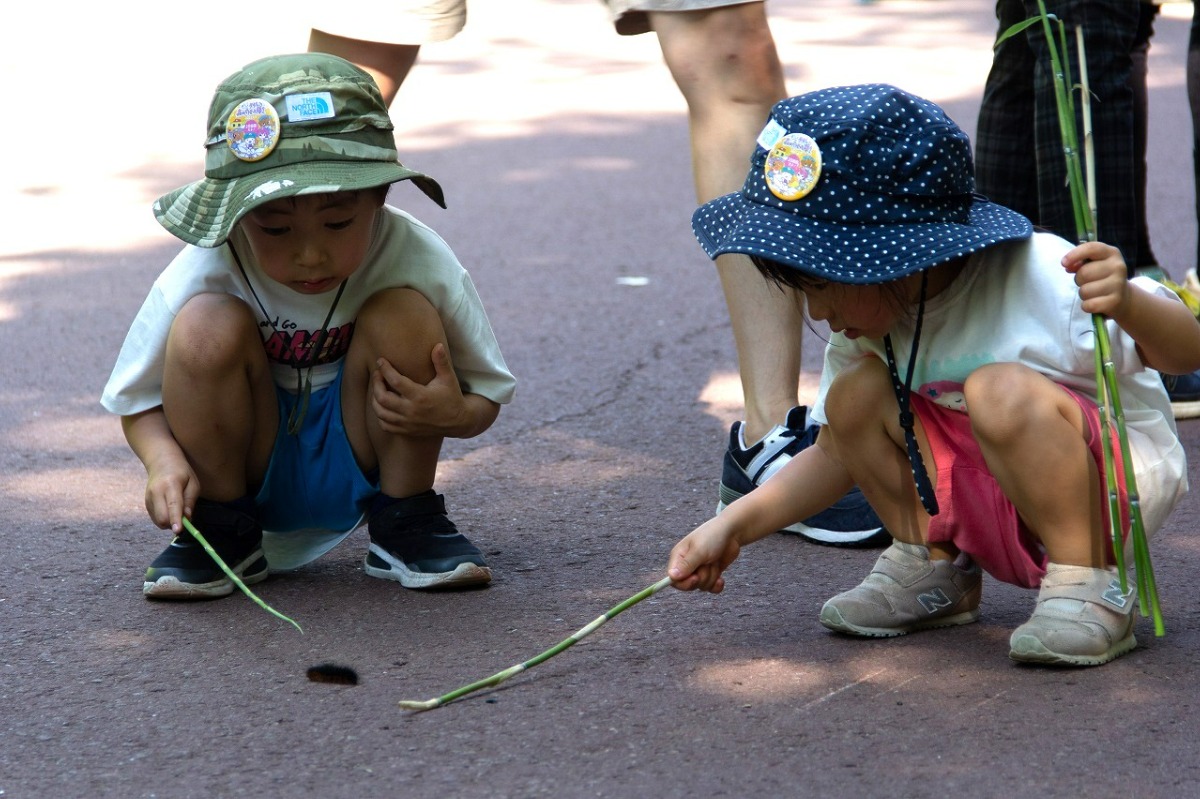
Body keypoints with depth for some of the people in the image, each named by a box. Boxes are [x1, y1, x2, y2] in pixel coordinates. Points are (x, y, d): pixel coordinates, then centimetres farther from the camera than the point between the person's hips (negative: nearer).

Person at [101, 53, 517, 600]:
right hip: (247, 473, 0)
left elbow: (488, 394, -7)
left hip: (356, 469, 1)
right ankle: (218, 533, -6)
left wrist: (456, 413, -32)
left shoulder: (420, 263, -20)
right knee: (207, 326, -28)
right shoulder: (202, 275, -21)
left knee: (403, 313, -25)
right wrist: (164, 461, -30)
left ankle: (406, 525, -5)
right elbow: (137, 402, -7)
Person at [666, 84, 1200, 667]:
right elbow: (838, 454, 10)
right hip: (992, 514, 7)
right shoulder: (867, 323, -3)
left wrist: (1128, 304, -44)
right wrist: (734, 526, -3)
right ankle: (930, 566, 6)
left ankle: (1087, 588, -20)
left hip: (1113, 481, -6)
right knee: (855, 394, -11)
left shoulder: (1035, 283, -25)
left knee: (1002, 391, -34)